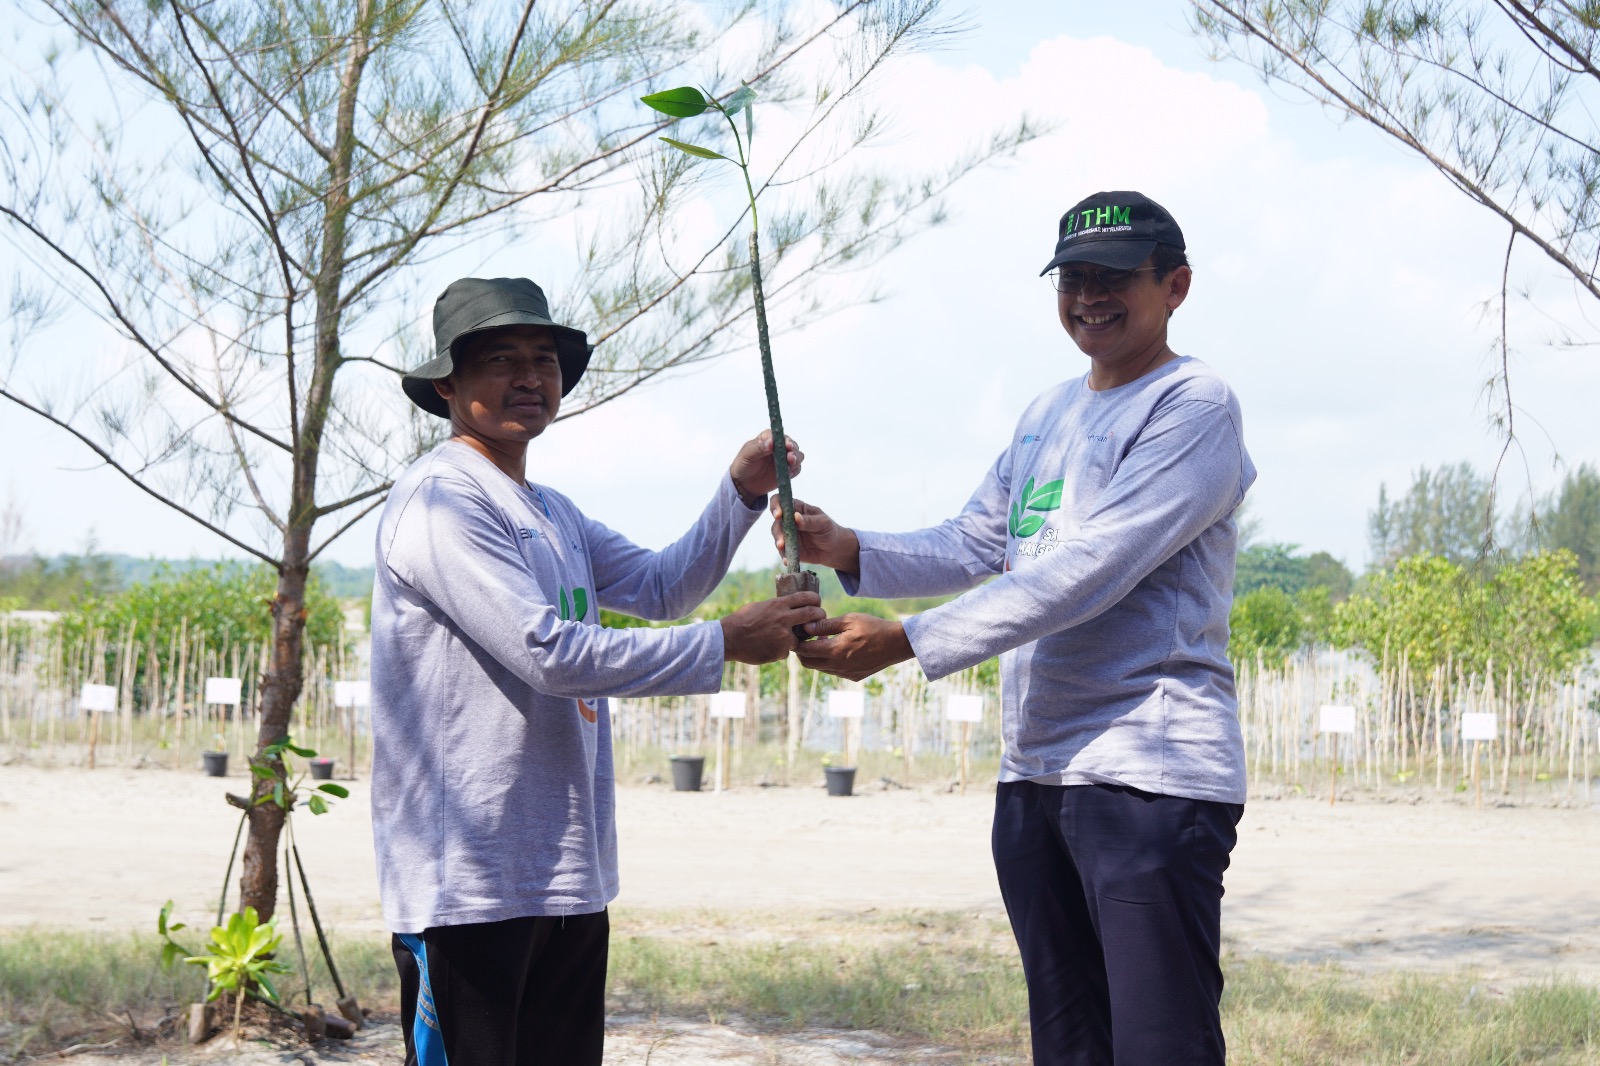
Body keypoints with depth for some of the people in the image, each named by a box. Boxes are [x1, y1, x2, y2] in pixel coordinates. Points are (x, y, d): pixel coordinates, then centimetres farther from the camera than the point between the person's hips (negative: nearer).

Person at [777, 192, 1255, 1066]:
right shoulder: (1046, 414, 19)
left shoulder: (1193, 405, -9)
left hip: (1151, 772, -8)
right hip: (1032, 772, 8)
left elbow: (1084, 574, -19)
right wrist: (849, 552, -2)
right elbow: (970, 545, 18)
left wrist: (902, 642, -21)